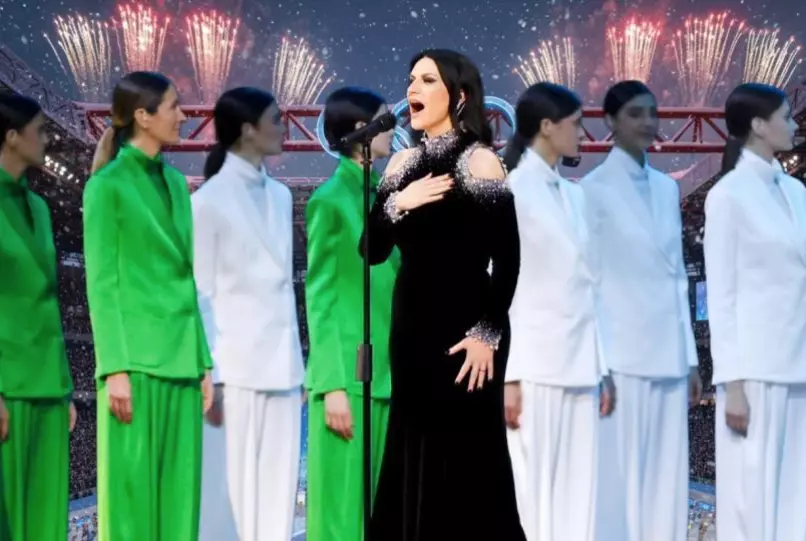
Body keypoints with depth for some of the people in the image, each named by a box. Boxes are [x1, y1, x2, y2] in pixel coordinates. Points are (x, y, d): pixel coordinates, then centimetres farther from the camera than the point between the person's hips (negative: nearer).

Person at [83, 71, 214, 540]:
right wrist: (116, 368, -16)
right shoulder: (108, 185, -6)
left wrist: (204, 361, 13)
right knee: (132, 492, -3)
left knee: (178, 494, 8)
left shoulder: (176, 182, 14)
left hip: (180, 359, 7)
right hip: (136, 358, -7)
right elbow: (102, 284, -10)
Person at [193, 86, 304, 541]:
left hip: (280, 361, 6)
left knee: (280, 484, 6)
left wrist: (298, 361, 12)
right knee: (236, 483, -2)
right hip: (236, 363, -6)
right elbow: (200, 293, -7)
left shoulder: (280, 195, 11)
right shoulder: (211, 199, -7)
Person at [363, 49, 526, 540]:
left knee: (467, 458, -1)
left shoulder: (479, 161, -8)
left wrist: (488, 334, -16)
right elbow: (374, 252, 7)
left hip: (464, 329, -6)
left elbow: (508, 259, -12)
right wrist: (397, 204, -10)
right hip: (411, 325, 6)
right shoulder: (403, 164, 10)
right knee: (413, 458, 9)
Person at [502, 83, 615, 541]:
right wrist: (507, 376, -15)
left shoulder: (574, 195, 14)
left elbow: (586, 285, 15)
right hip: (534, 364, -7)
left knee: (578, 496, 7)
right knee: (534, 494, -3)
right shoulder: (512, 190, -7)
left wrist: (602, 367, 12)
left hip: (578, 364, 7)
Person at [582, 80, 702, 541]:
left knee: (666, 481, 7)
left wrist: (690, 358, 13)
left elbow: (677, 278, 15)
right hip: (620, 354, -6)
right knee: (617, 479, -2)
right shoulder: (595, 188, -5)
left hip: (667, 356, 6)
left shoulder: (667, 188, 13)